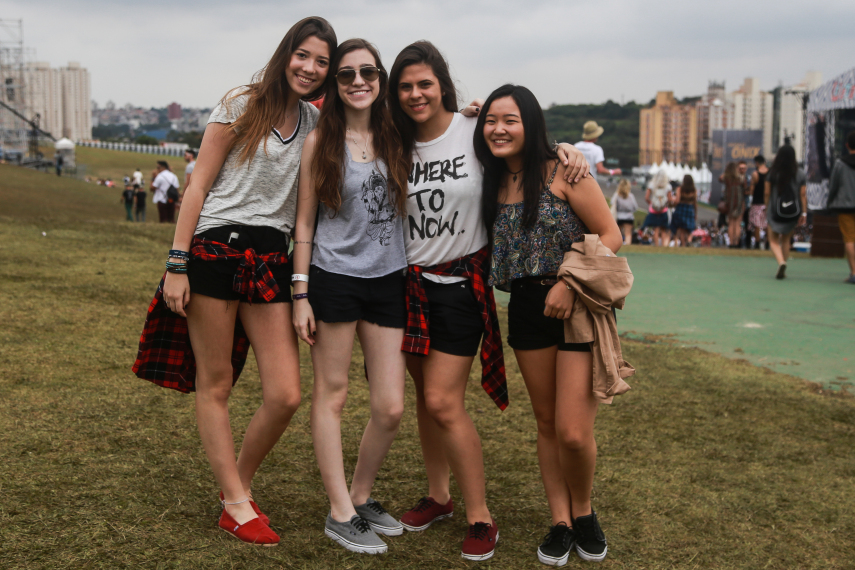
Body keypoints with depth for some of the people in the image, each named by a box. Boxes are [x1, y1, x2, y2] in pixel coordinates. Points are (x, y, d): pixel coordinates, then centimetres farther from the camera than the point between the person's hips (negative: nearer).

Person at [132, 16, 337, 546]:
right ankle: (237, 504, 15)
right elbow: (198, 186, -4)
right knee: (215, 384, 3)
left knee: (286, 394, -3)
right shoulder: (241, 106, -1)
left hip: (272, 259, 4)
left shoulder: (318, 123, 11)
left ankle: (238, 481, 20)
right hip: (216, 249, -4)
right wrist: (177, 264, -10)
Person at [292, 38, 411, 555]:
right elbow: (305, 222, 1)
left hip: (388, 280, 3)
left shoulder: (396, 139, 7)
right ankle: (340, 513, 14)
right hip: (334, 278, -3)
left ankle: (362, 497, 25)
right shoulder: (320, 142, 0)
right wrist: (301, 294, -4)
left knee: (391, 407, 2)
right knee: (332, 395, 4)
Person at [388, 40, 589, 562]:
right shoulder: (396, 145, 3)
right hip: (410, 282, 4)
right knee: (426, 396, 12)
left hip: (462, 281, -4)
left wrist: (567, 149, -15)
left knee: (444, 402, -9)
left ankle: (481, 518, 3)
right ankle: (438, 496, 30)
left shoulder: (476, 132, -7)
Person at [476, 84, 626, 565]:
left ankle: (583, 511, 19)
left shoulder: (563, 172, -8)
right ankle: (561, 521, 25)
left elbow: (611, 236, -9)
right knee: (547, 423, 11)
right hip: (527, 307, 5)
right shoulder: (493, 184, 8)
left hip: (580, 306, -5)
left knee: (573, 433, -9)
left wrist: (570, 282, -20)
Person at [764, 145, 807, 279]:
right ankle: (783, 270, 18)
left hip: (775, 211, -2)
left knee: (774, 240, 6)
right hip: (793, 212, 2)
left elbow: (767, 194, -3)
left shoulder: (773, 173, -5)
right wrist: (804, 213, 0)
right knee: (786, 240, 16)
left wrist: (766, 210, 8)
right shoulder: (800, 174, -1)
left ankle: (781, 262, -21)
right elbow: (803, 195, -3)